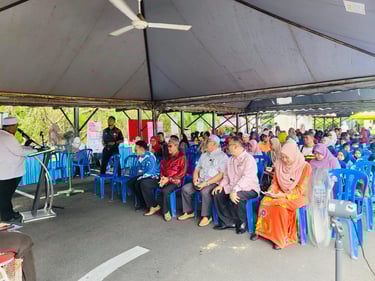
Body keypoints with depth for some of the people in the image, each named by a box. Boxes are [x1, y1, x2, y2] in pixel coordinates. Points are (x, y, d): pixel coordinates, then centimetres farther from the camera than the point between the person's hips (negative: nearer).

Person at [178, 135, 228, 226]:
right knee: (185, 188, -10)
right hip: (201, 181, 7)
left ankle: (206, 216, -17)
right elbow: (197, 169, 18)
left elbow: (221, 174, -14)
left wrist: (206, 183, -20)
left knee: (205, 191, -34)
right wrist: (195, 180, -3)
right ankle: (189, 212, 6)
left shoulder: (222, 156, -4)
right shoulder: (204, 155, 18)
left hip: (214, 183, -6)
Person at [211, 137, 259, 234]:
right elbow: (226, 175, 15)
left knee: (237, 196, -36)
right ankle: (228, 222, 0)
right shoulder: (231, 159, 12)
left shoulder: (249, 159, -16)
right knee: (217, 194, -9)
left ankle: (242, 223, -8)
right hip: (233, 187, 8)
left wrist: (234, 190, -37)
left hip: (249, 188, -8)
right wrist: (221, 185, -5)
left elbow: (247, 178, -28)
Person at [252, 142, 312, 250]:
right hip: (280, 194, 4)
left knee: (280, 205, -33)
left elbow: (300, 189, -13)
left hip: (297, 196, -4)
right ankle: (261, 230, -8)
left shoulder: (305, 166, -11)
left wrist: (284, 195, -21)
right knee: (265, 202, -24)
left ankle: (281, 238, -16)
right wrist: (272, 191, -9)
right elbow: (275, 182, 11)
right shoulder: (279, 164, 2)